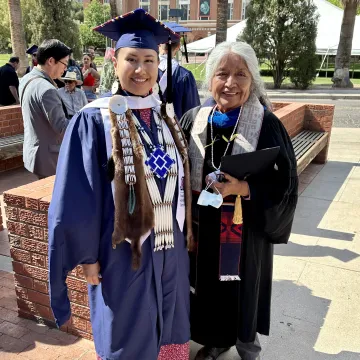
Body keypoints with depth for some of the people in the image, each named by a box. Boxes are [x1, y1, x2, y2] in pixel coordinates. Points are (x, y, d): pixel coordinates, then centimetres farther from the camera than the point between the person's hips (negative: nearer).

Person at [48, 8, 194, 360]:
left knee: (169, 325, 22)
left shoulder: (165, 114, 3)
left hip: (170, 247, 5)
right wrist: (88, 255, -10)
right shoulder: (94, 121, -13)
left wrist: (184, 231, 10)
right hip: (123, 249, -5)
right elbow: (76, 198, -12)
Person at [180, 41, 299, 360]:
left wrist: (243, 188, -26)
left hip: (245, 231, -2)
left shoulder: (267, 125, -12)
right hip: (202, 228, 3)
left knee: (241, 290, 16)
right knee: (208, 287, 18)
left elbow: (284, 182, -12)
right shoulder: (193, 120, -3)